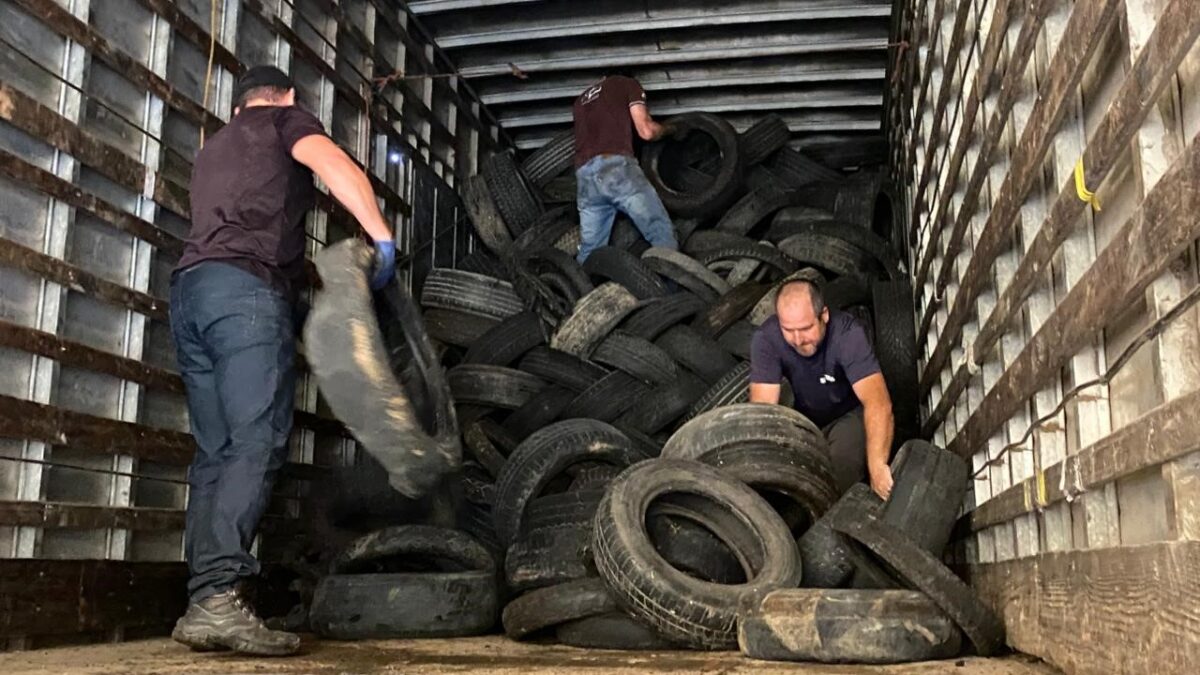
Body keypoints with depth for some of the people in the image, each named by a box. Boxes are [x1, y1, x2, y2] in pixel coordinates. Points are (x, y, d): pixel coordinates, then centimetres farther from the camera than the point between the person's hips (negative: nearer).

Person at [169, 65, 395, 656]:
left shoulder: (212, 149, 36)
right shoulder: (286, 120, 15)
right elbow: (335, 167, -6)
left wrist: (301, 280, 39)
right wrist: (381, 235, -7)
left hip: (189, 289, 8)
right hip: (245, 287, -7)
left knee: (217, 454, 2)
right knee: (258, 443, -17)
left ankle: (203, 603, -6)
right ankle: (218, 598, -29)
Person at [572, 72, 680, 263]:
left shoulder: (582, 99, 33)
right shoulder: (627, 84, 17)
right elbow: (646, 131, 9)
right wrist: (667, 129, 29)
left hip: (584, 175, 6)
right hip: (616, 166, -5)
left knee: (590, 250, 10)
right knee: (661, 232, -5)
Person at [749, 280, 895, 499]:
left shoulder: (849, 334, -33)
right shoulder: (766, 338, -26)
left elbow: (878, 403, -43)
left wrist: (877, 466, -57)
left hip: (849, 414, -3)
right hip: (805, 416, 3)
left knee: (844, 460, -31)